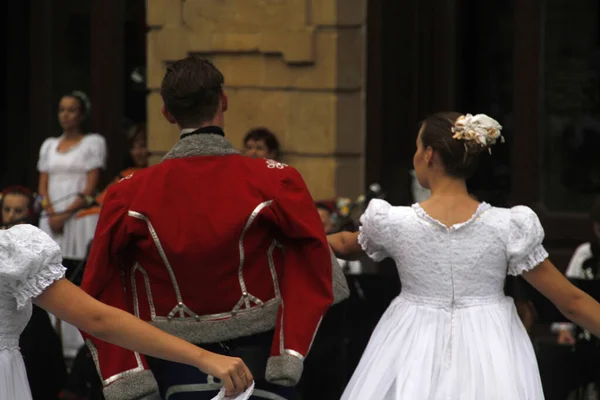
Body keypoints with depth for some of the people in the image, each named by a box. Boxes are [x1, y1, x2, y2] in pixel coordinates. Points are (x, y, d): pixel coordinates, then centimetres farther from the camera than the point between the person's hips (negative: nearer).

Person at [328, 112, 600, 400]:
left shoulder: (393, 223, -7)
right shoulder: (507, 227, -9)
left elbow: (344, 246, 17)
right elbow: (571, 301, -7)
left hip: (416, 359, 0)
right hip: (489, 362, 0)